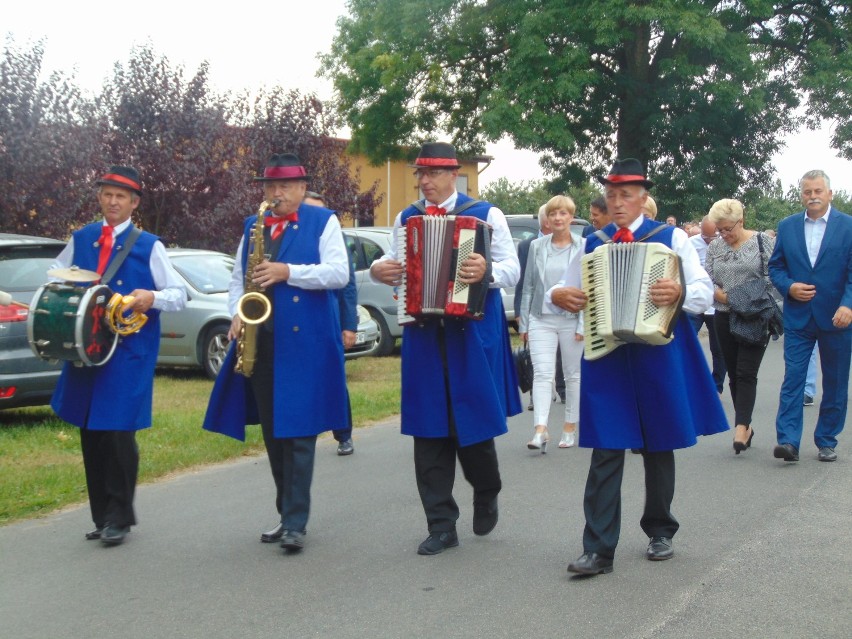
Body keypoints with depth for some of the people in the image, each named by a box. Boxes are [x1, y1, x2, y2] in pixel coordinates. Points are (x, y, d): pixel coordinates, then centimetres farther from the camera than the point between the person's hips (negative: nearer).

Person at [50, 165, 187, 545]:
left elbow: (180, 295, -2)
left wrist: (152, 298, -22)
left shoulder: (148, 246, -1)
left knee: (118, 433, -7)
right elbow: (56, 274, 24)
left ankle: (119, 518, 6)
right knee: (89, 433, 8)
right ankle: (101, 515, 19)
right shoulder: (80, 239, 11)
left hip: (129, 353, -4)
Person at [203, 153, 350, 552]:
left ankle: (296, 522, -5)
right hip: (260, 342, 5)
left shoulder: (322, 221, 1)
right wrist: (237, 315, 0)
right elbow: (237, 279, 19)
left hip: (305, 342, -5)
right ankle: (287, 512, 20)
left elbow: (338, 274, -9)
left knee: (299, 431, -8)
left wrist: (288, 272, -18)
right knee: (272, 433, 10)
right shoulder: (253, 227, 16)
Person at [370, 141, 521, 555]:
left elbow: (512, 270, -3)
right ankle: (441, 526, 10)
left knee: (472, 423, 0)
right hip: (422, 334, 3)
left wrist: (487, 272, -24)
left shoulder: (486, 215, 1)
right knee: (429, 431, 2)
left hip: (473, 334, -3)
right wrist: (378, 269, -4)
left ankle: (486, 494, 31)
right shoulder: (405, 219, 12)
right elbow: (394, 265, 18)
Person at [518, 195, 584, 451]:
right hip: (541, 319, 2)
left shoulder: (583, 247, -2)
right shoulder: (537, 247, 6)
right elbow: (528, 286, 9)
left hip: (572, 320, -1)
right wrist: (524, 322, 7)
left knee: (573, 375, 9)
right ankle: (540, 429, -18)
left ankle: (570, 427, 20)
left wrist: (583, 324, -10)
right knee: (542, 373, -10)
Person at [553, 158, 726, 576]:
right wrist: (559, 296, -8)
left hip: (658, 355, -1)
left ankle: (660, 533, 28)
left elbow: (704, 292, -4)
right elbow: (572, 290, 15)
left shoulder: (671, 237, 1)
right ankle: (598, 549, -4)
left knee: (659, 447, 11)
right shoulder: (593, 244, 9)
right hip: (606, 356, 1)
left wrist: (680, 293, -25)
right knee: (606, 452, -5)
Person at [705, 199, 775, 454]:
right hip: (725, 318, 5)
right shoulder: (714, 247, 8)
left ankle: (741, 428, -13)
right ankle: (746, 426, 19)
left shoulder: (762, 241, -3)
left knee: (746, 373, -10)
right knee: (734, 374, 8)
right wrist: (724, 297, -12)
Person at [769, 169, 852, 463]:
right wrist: (789, 287, -8)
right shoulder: (787, 226, 6)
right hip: (798, 317, 1)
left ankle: (827, 442, 19)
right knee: (792, 378, -6)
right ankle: (788, 441, -9)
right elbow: (775, 266, 11)